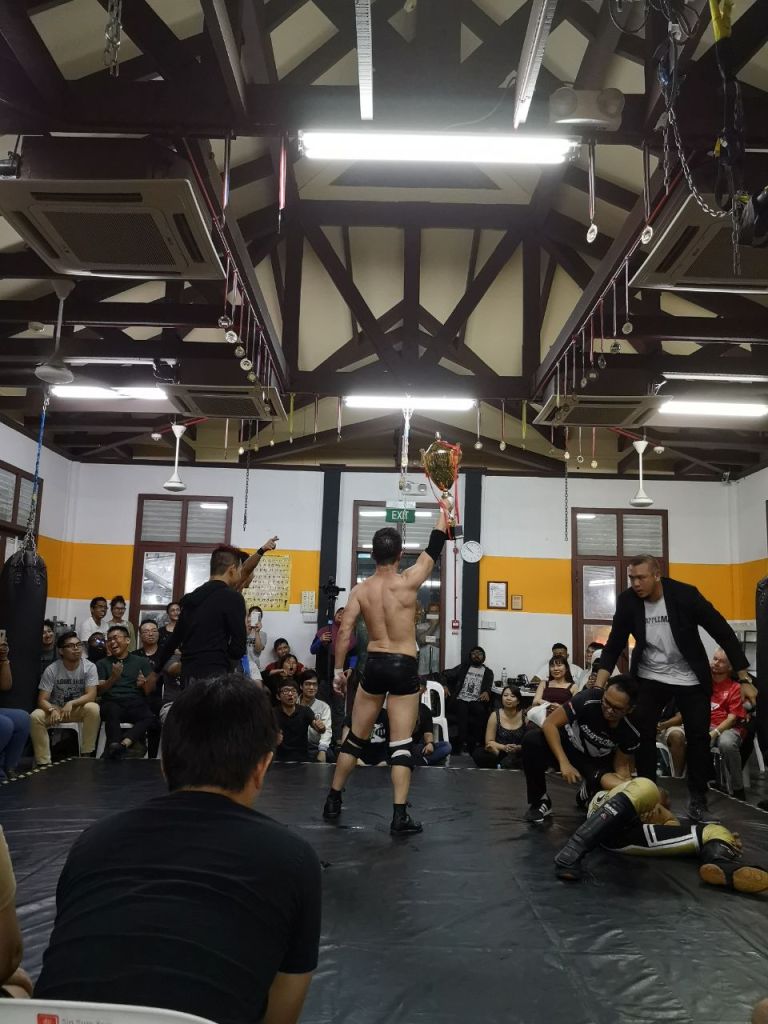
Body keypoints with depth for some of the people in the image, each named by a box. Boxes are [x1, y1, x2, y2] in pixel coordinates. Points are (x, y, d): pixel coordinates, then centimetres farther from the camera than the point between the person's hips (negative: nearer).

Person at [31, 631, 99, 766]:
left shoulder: (89, 667, -13)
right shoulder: (51, 670, -14)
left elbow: (91, 695, -20)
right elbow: (42, 700, -15)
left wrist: (71, 704, -36)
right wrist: (52, 710, -37)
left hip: (78, 709, 0)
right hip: (54, 709, 0)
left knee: (93, 708, -33)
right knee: (35, 717, -30)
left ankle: (86, 755, -19)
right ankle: (43, 762, -20)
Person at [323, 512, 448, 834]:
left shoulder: (360, 590, -1)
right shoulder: (408, 581, -8)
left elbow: (344, 632, -5)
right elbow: (434, 549, 2)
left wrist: (338, 670, 3)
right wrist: (444, 510, 13)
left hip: (374, 665, 3)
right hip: (403, 667, -3)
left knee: (355, 736, 16)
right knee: (401, 743, 1)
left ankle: (333, 800, 27)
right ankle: (400, 816, -1)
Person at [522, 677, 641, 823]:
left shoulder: (631, 733, -22)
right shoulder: (588, 700, -31)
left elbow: (621, 766, -7)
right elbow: (549, 723, -28)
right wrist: (564, 763, -35)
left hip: (597, 762, 1)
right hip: (567, 746, -1)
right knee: (532, 739, -33)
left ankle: (589, 791, 8)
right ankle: (539, 801, -10)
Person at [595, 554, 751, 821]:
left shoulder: (685, 594, -22)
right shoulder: (627, 600, -14)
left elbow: (723, 632, -15)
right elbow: (614, 645, -7)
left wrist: (744, 679, -16)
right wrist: (598, 687, -15)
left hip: (690, 679, -1)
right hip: (649, 677, 2)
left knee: (698, 737, 3)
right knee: (642, 733, -3)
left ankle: (698, 797, 22)